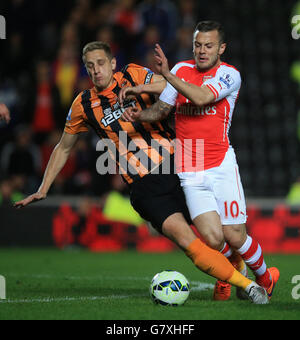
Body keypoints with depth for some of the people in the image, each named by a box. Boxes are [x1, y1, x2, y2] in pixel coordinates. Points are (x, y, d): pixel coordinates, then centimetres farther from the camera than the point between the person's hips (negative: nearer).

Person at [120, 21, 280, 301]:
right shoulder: (182, 69, 10)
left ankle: (265, 278, 23)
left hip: (221, 166, -3)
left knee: (235, 238, -6)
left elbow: (201, 98, -22)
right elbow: (162, 108, 16)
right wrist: (139, 114, -3)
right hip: (189, 173, 3)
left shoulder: (230, 75, -5)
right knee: (212, 239, -11)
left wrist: (167, 74, -23)